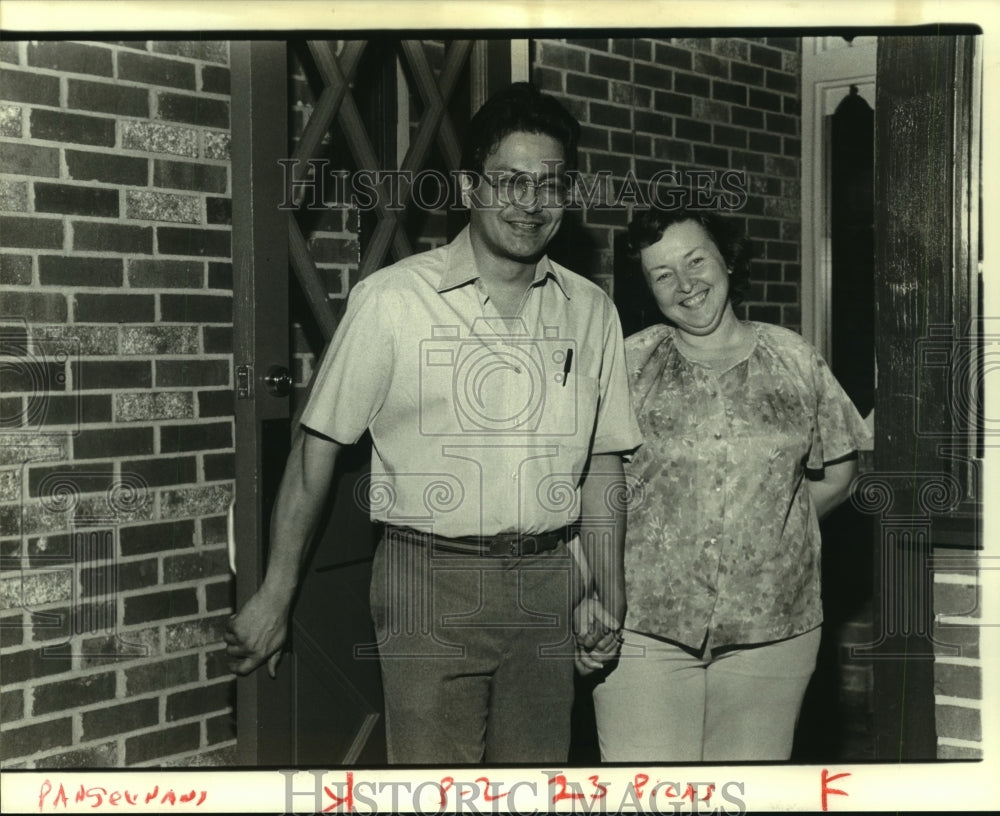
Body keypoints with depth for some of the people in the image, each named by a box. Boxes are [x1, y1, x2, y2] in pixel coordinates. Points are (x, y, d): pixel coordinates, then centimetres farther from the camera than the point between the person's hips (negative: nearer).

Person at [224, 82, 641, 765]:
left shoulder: (591, 311, 8)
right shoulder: (391, 299, -5)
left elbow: (602, 461, 14)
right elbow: (320, 443, -2)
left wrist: (610, 591, 9)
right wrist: (277, 594, -3)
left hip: (547, 584, 4)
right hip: (431, 579, -4)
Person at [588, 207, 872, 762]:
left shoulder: (795, 360, 7)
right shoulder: (627, 365, 2)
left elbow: (837, 472, 16)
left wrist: (770, 531, 9)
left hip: (773, 627, 2)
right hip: (644, 629, -2)